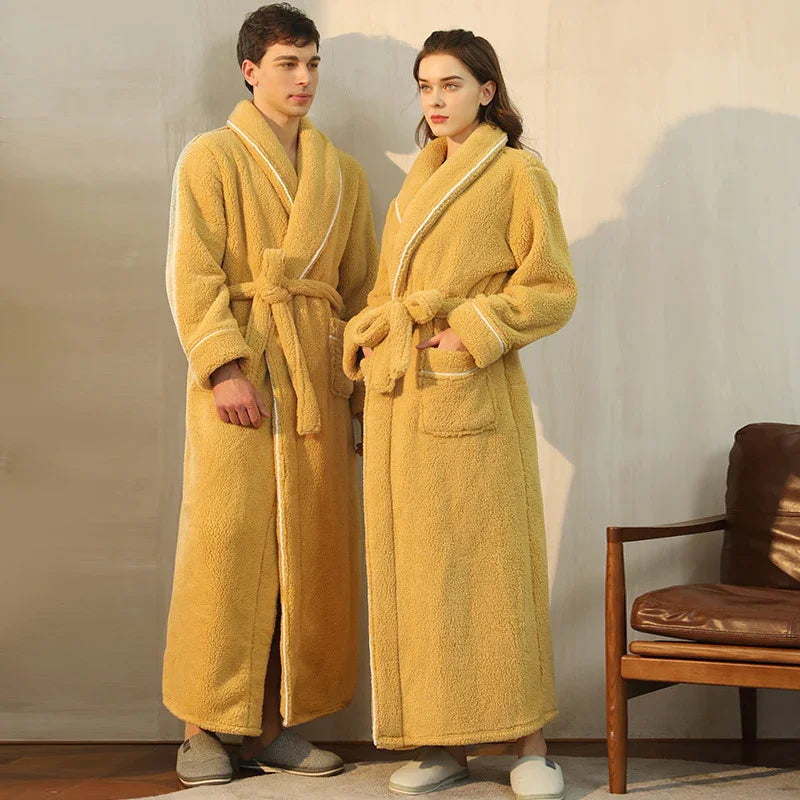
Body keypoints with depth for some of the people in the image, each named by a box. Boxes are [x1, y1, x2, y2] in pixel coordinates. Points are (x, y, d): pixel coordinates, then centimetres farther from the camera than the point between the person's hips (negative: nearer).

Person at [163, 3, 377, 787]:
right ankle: (204, 727, 4)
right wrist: (224, 365, -17)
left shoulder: (342, 171, 17)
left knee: (311, 549, 4)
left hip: (319, 375, 5)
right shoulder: (210, 157, 4)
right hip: (240, 370, -4)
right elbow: (192, 276, -6)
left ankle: (276, 723, 13)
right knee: (227, 541, -5)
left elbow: (360, 284, 16)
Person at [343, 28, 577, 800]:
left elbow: (552, 289, -4)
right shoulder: (420, 179, 18)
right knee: (413, 565, 4)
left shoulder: (516, 173, -1)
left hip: (472, 392, -6)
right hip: (399, 394, 6)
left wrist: (472, 333, -14)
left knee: (490, 558, -4)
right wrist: (366, 339, 7)